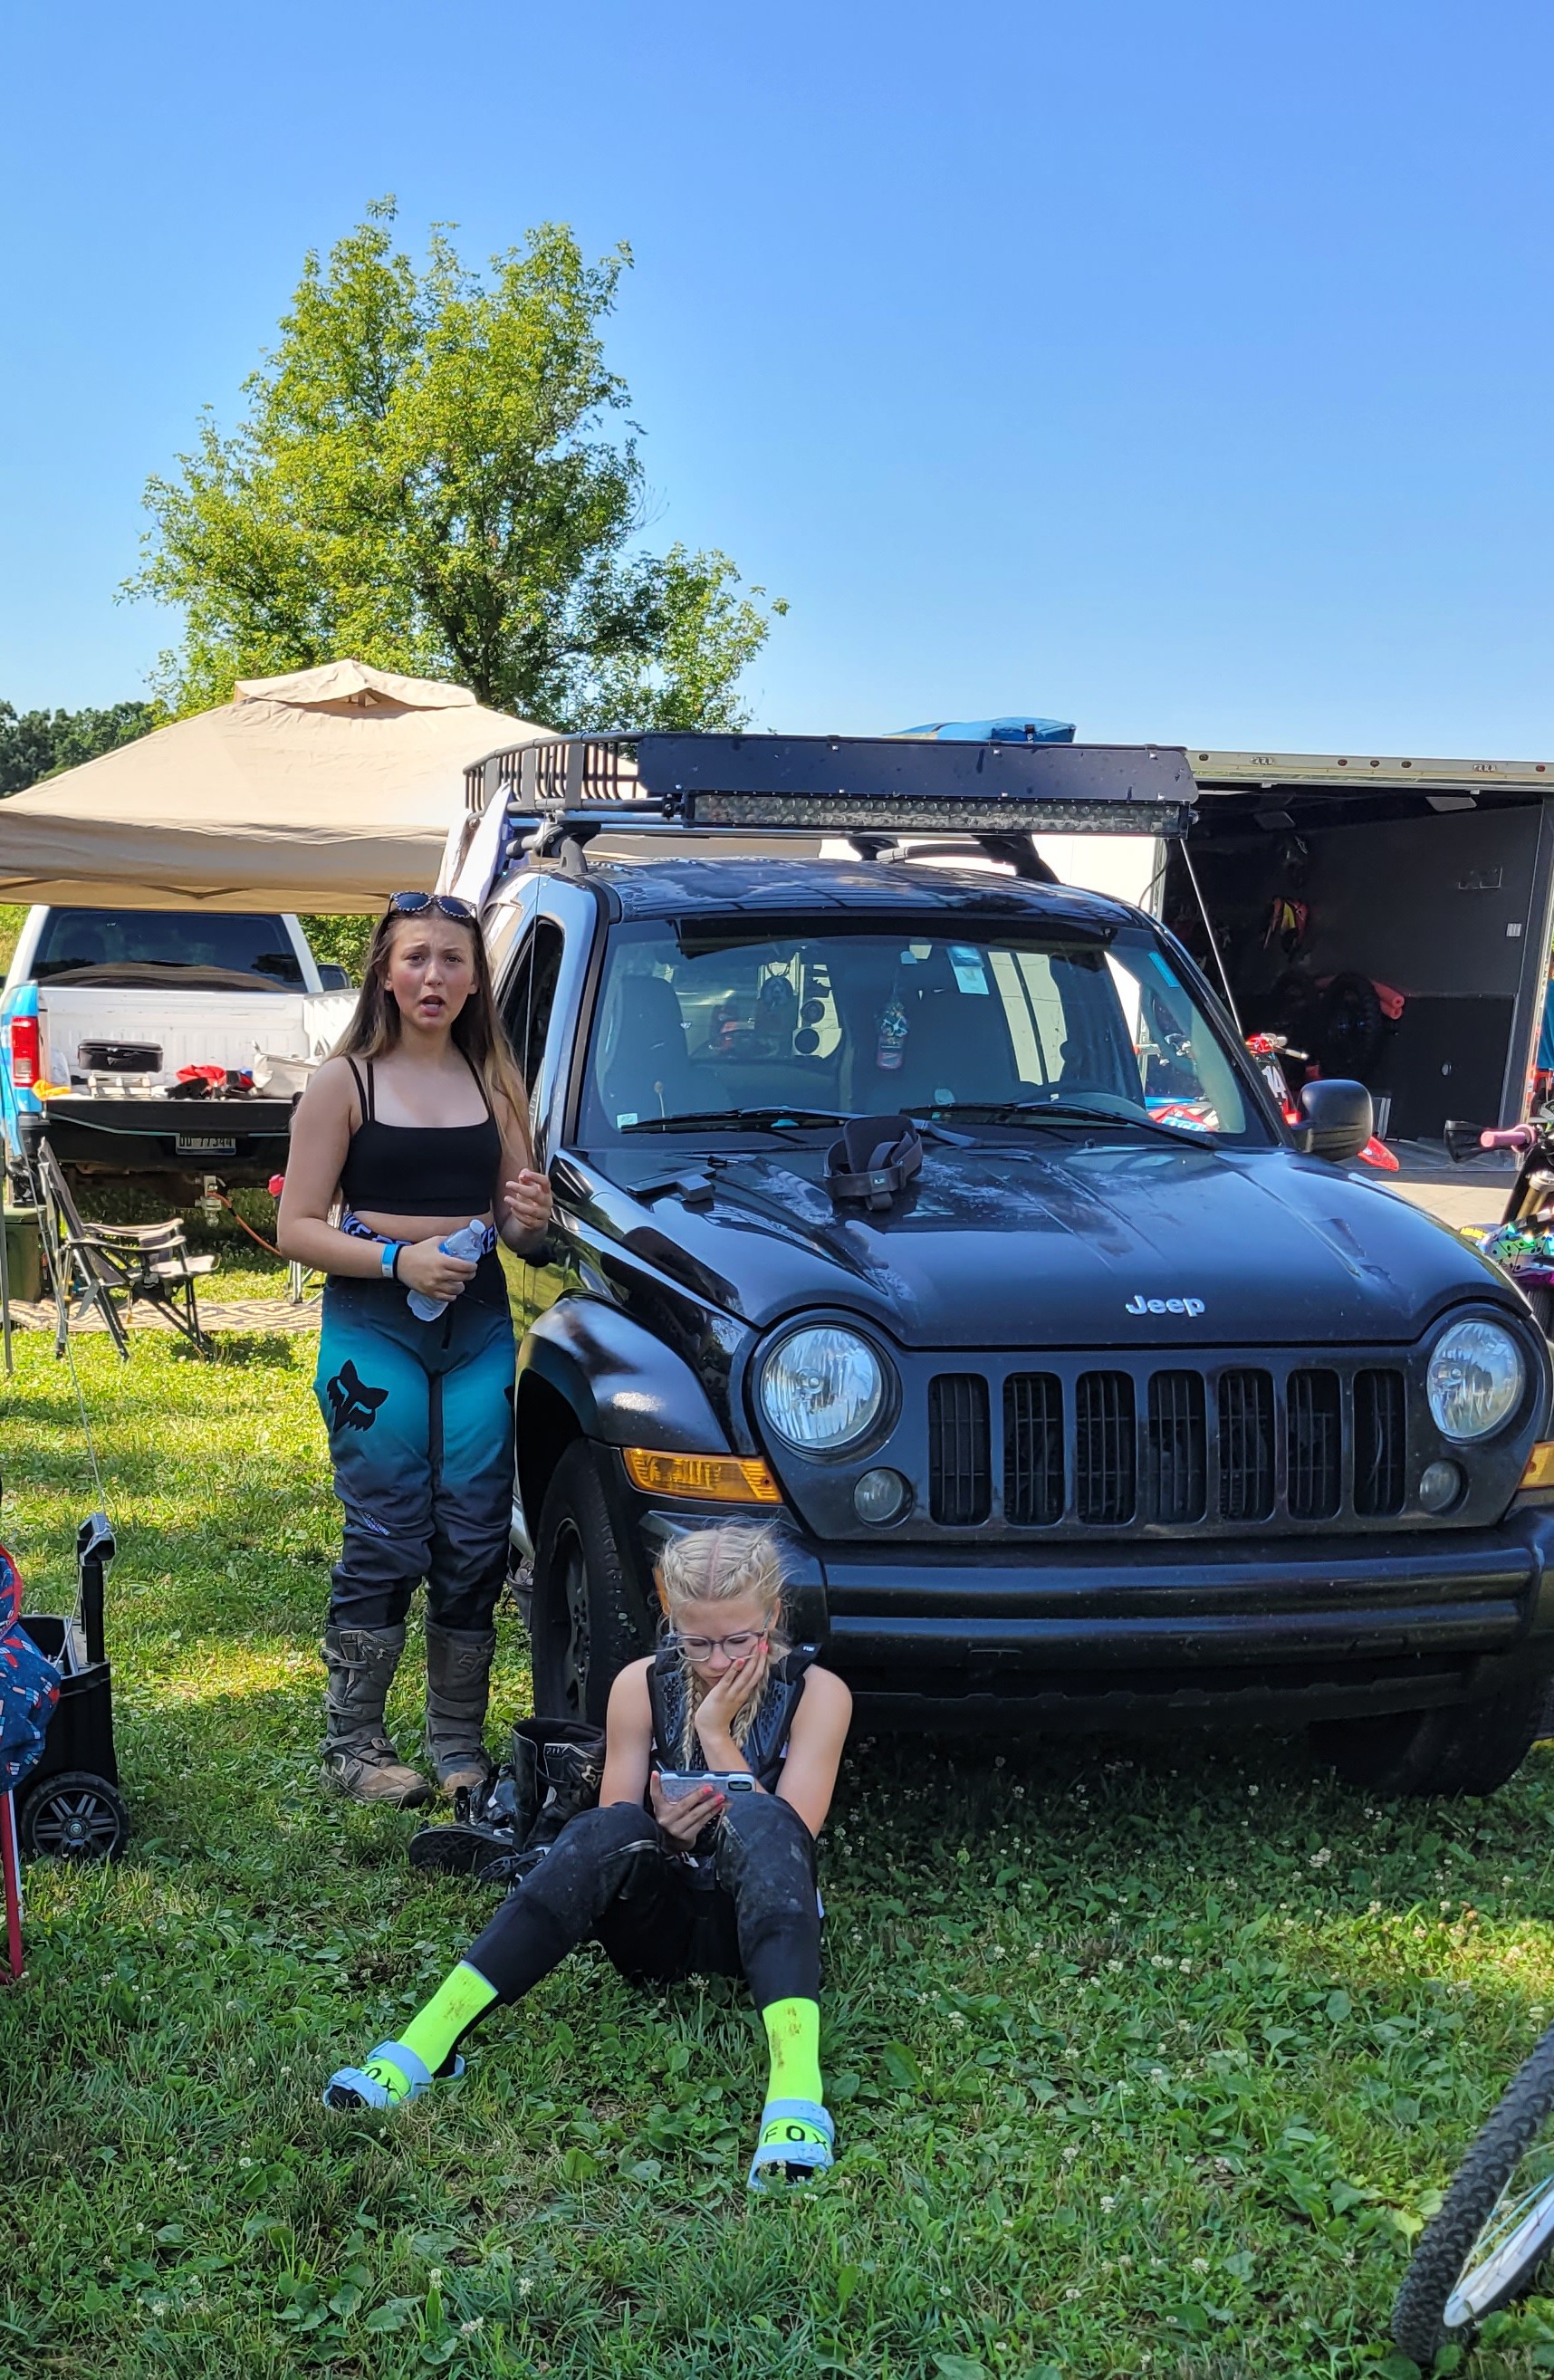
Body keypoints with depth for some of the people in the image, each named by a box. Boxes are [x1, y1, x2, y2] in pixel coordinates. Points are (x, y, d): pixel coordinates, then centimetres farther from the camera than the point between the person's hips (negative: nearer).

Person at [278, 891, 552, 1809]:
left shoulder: (493, 1084, 12)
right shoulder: (346, 1083, -2)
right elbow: (298, 1229, -5)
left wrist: (532, 1218, -7)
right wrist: (400, 1259, -18)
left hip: (479, 1324, 4)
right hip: (374, 1325, -4)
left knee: (473, 1540, 3)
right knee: (387, 1537, -5)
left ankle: (460, 1745, 13)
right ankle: (353, 1745, 6)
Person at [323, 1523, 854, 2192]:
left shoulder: (817, 1694, -4)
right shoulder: (642, 1685, 0)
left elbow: (784, 1838, -13)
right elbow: (610, 1826, 0)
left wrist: (716, 1731, -18)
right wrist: (659, 1832, -21)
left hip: (756, 1922, -1)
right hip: (656, 1921, 2)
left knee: (760, 1822, -36)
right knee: (612, 1828, -33)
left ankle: (795, 2089, -55)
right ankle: (427, 2044, -40)